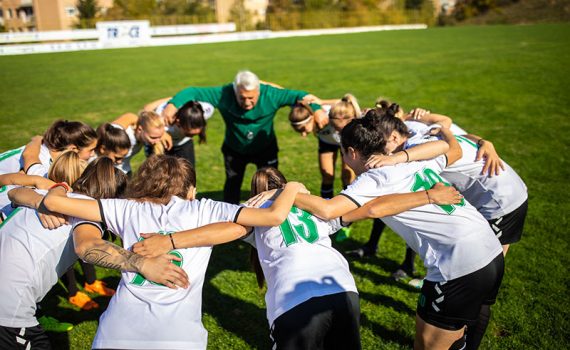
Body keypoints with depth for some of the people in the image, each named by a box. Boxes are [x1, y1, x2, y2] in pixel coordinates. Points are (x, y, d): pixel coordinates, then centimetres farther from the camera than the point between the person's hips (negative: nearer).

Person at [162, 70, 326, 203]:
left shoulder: (270, 95, -30)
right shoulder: (224, 95, -30)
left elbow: (298, 95, -26)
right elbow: (194, 92, -28)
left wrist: (316, 110, -42)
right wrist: (173, 104, -45)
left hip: (266, 149, 0)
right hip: (234, 150, 1)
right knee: (232, 185, 14)